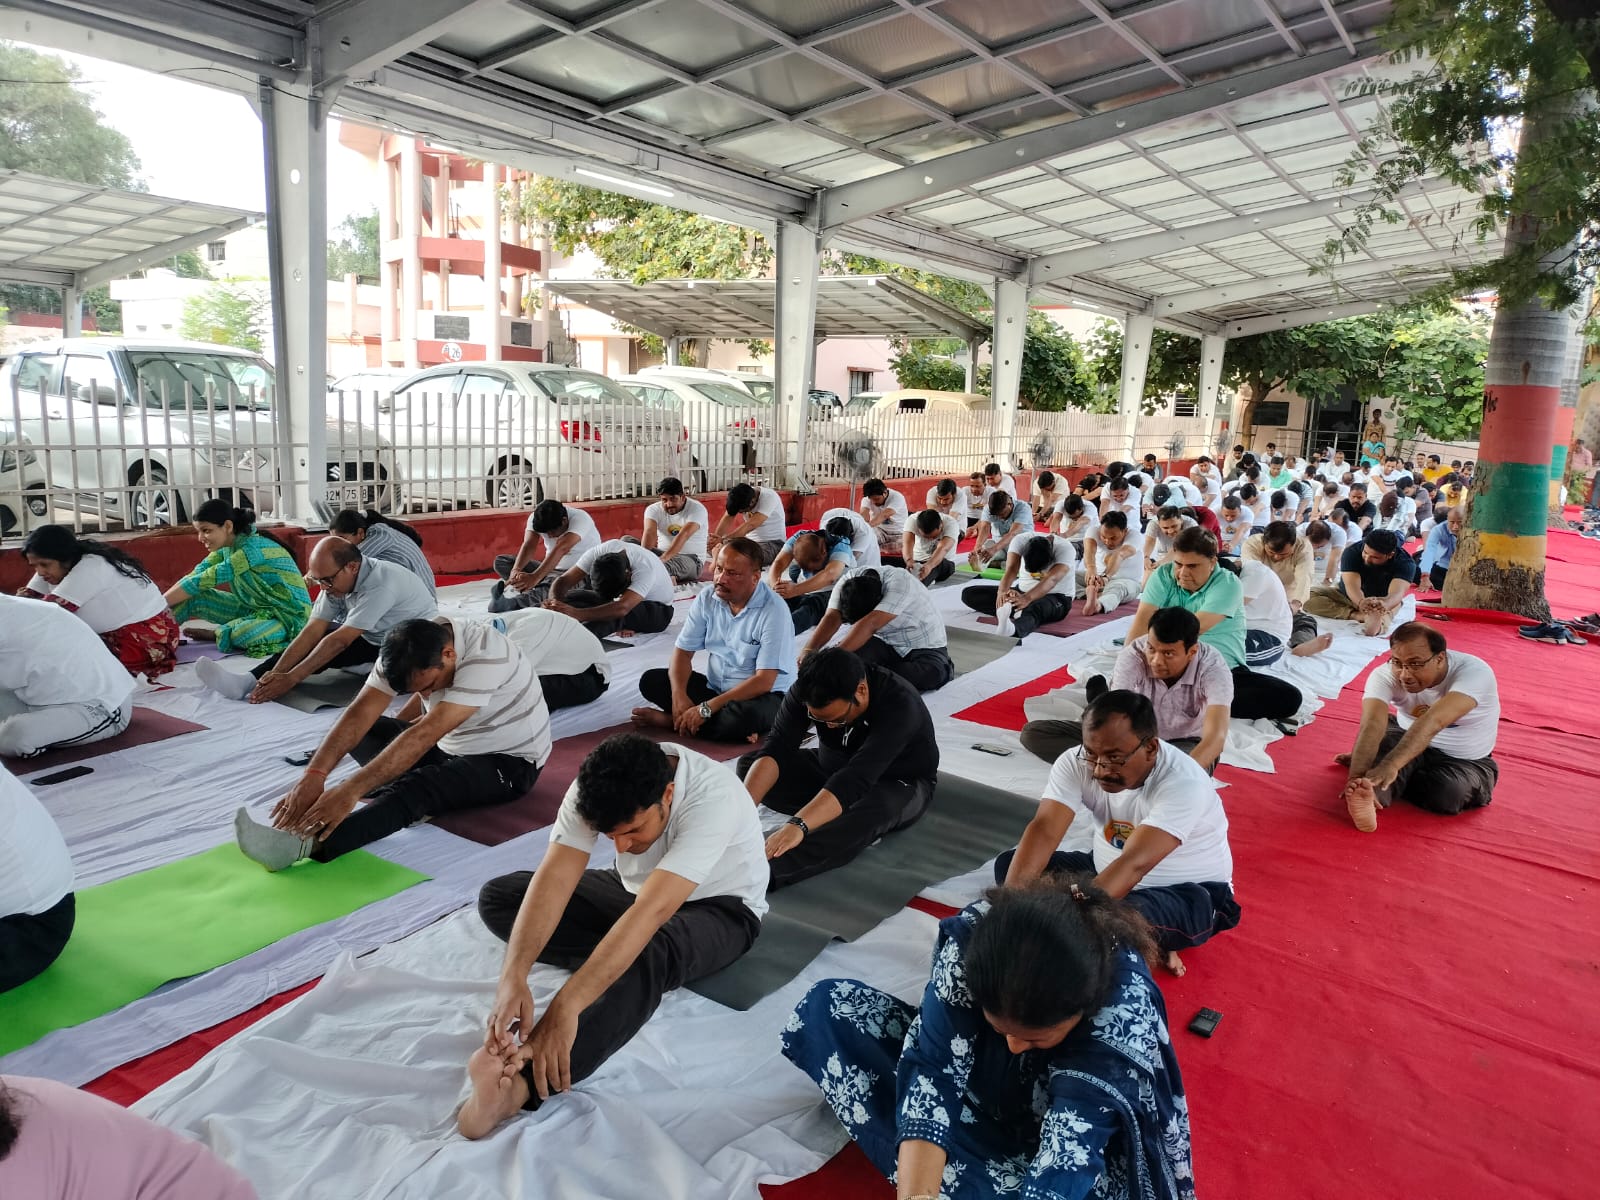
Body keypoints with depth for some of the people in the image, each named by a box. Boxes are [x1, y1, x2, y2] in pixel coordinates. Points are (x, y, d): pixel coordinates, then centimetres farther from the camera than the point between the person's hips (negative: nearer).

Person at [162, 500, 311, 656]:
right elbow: (194, 577, 0)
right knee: (195, 596, -2)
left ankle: (218, 634, -5)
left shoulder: (252, 548, -24)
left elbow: (203, 581, -23)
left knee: (242, 635, -34)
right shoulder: (227, 546, 2)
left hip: (289, 614, -8)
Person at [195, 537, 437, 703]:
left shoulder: (381, 583, -32)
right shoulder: (335, 580, -9)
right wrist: (276, 672, -25)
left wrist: (291, 679, -30)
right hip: (373, 639, 6)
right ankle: (250, 681, -23)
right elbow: (312, 631, -13)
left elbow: (341, 640, -31)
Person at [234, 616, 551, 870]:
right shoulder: (409, 651, -10)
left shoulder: (484, 656, -32)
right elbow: (360, 713, -17)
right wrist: (313, 774, -30)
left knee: (415, 790, -35)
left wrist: (351, 791, -43)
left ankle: (306, 844, -48)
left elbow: (425, 734, -38)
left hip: (510, 761, -8)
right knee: (364, 731, -1)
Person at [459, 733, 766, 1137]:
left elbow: (652, 911, -47)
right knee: (496, 896, -8)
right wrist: (513, 978, -45)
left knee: (648, 954, -43)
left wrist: (565, 1006, -53)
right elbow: (554, 879, -30)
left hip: (720, 908, -6)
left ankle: (521, 1083, -50)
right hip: (636, 888, 6)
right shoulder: (596, 789, -24)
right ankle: (613, 959, -15)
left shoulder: (713, 799, -39)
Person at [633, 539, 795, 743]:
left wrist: (706, 709, -26)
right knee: (651, 680, -10)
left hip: (762, 696, -6)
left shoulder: (774, 611, -20)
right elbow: (683, 651, 0)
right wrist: (679, 696, -20)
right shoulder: (707, 598, -3)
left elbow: (764, 681, -23)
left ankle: (673, 720, -14)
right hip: (714, 687, 6)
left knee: (746, 715, -40)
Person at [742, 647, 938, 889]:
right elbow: (775, 748, -29)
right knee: (751, 763, -15)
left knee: (873, 808, -41)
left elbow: (857, 777, -45)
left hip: (897, 784, -5)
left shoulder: (899, 704, -34)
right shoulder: (807, 692, -20)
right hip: (831, 771, 5)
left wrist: (798, 825, -57)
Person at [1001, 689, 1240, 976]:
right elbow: (1044, 831, -27)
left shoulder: (1183, 783, -30)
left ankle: (1149, 944, -3)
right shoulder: (1076, 762, -16)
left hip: (1187, 893, -7)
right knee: (1010, 864, -11)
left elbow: (1135, 864, -41)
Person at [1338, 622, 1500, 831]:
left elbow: (1433, 721, -47)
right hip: (1410, 743, 1)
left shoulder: (1474, 672, -30)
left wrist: (1390, 765, -61)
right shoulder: (1385, 675, -23)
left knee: (1447, 794, -32)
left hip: (1466, 761, -1)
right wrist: (1358, 777, -56)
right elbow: (1372, 725, -39)